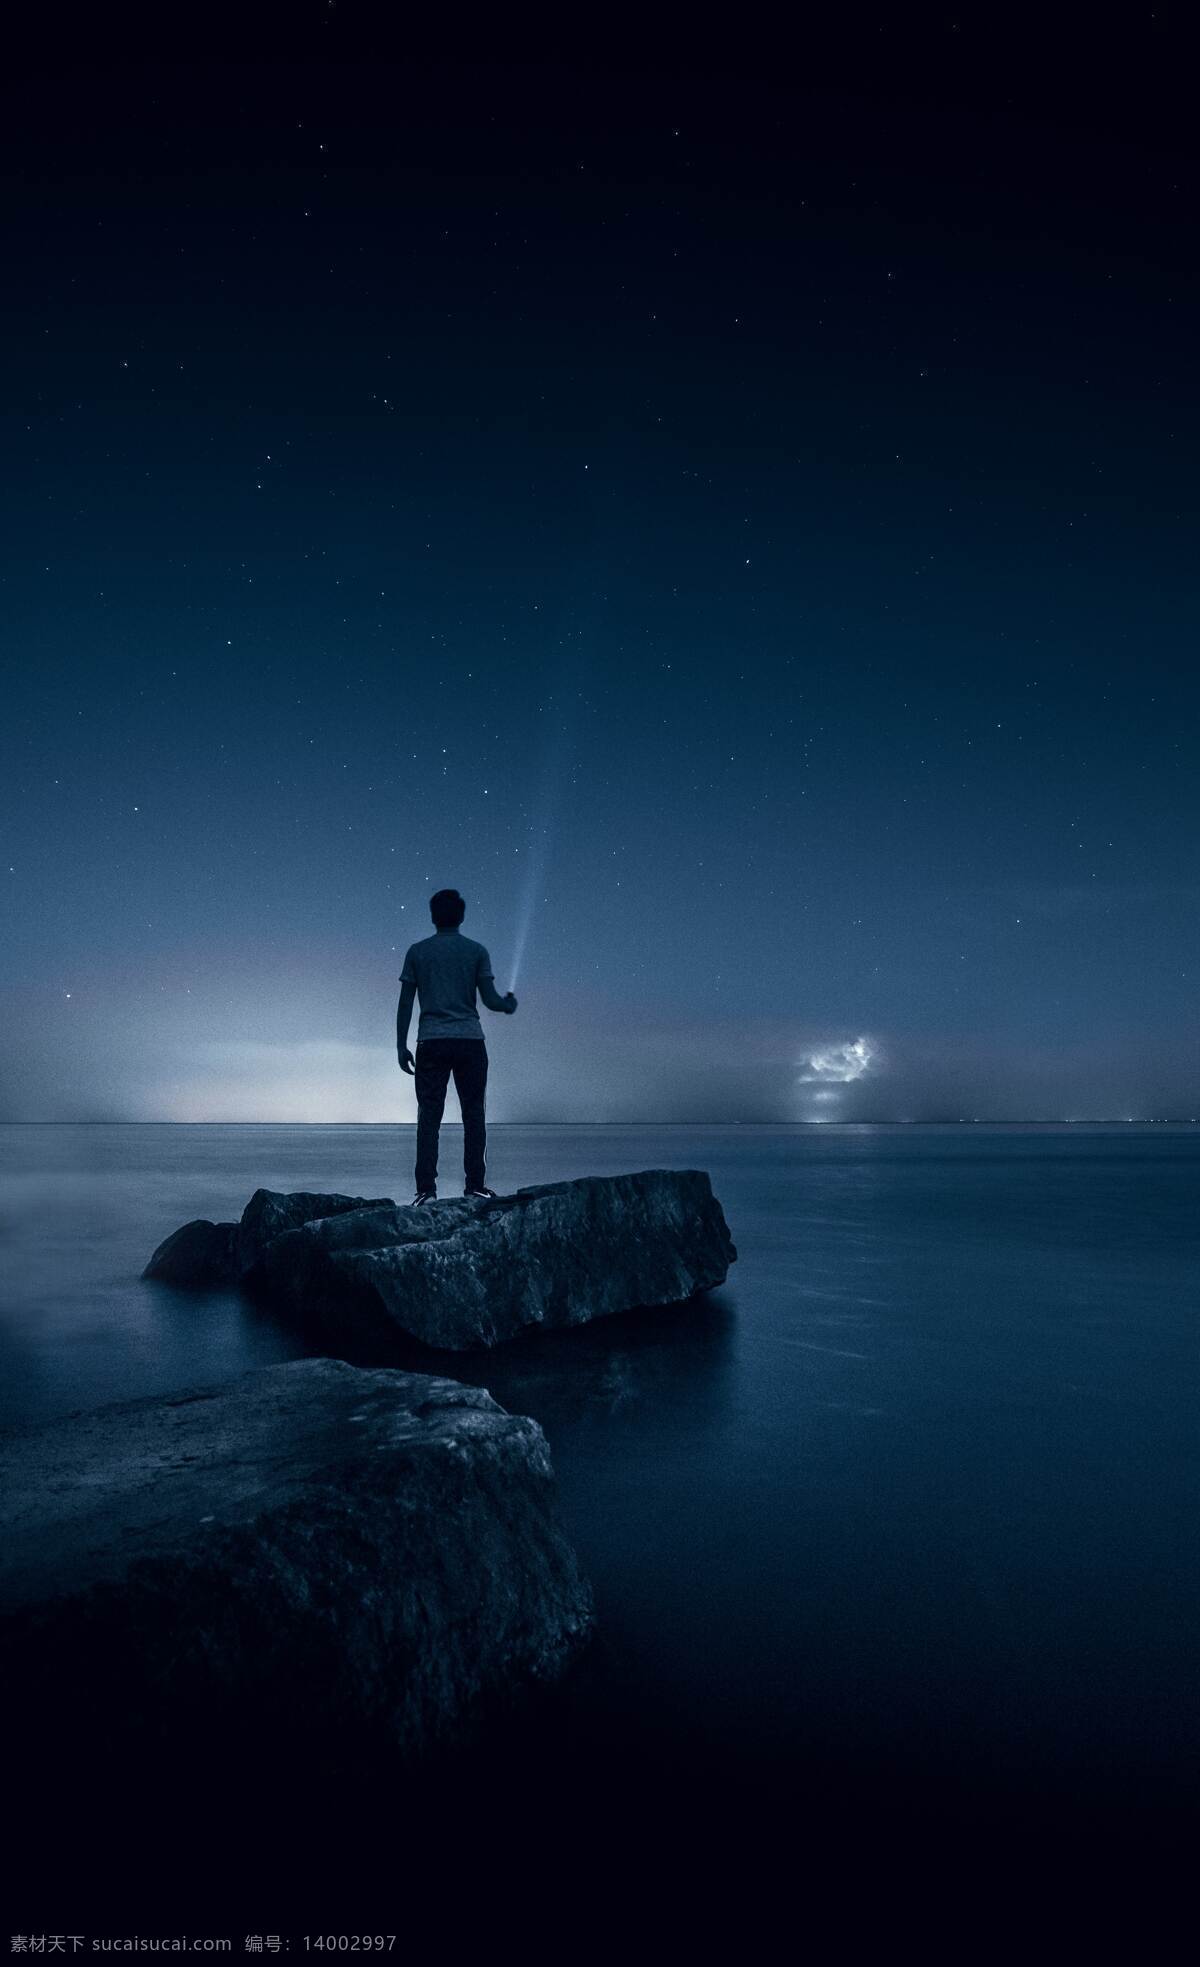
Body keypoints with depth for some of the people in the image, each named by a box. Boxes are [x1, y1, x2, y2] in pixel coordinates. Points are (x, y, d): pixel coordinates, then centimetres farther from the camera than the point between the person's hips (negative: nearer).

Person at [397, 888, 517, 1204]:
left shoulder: (417, 952, 6)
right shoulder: (476, 951, 4)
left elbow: (405, 1004, 4)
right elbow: (490, 999, -1)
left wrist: (401, 1046, 8)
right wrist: (510, 1004, 20)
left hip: (431, 1042, 1)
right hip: (470, 1040, 0)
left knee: (429, 1116, 1)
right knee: (473, 1114, 6)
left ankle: (426, 1189, -3)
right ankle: (475, 1186, 6)